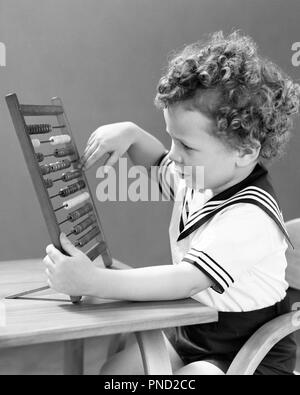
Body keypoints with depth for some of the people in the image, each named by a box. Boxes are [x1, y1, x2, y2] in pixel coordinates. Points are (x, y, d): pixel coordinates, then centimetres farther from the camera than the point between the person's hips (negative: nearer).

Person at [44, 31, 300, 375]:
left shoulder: (249, 217, -29)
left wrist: (93, 282, -43)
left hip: (246, 358, -8)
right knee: (111, 366, 2)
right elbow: (158, 163, 22)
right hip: (188, 334, 8)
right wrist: (131, 134, 0)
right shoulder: (198, 177, -1)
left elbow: (186, 281, -38)